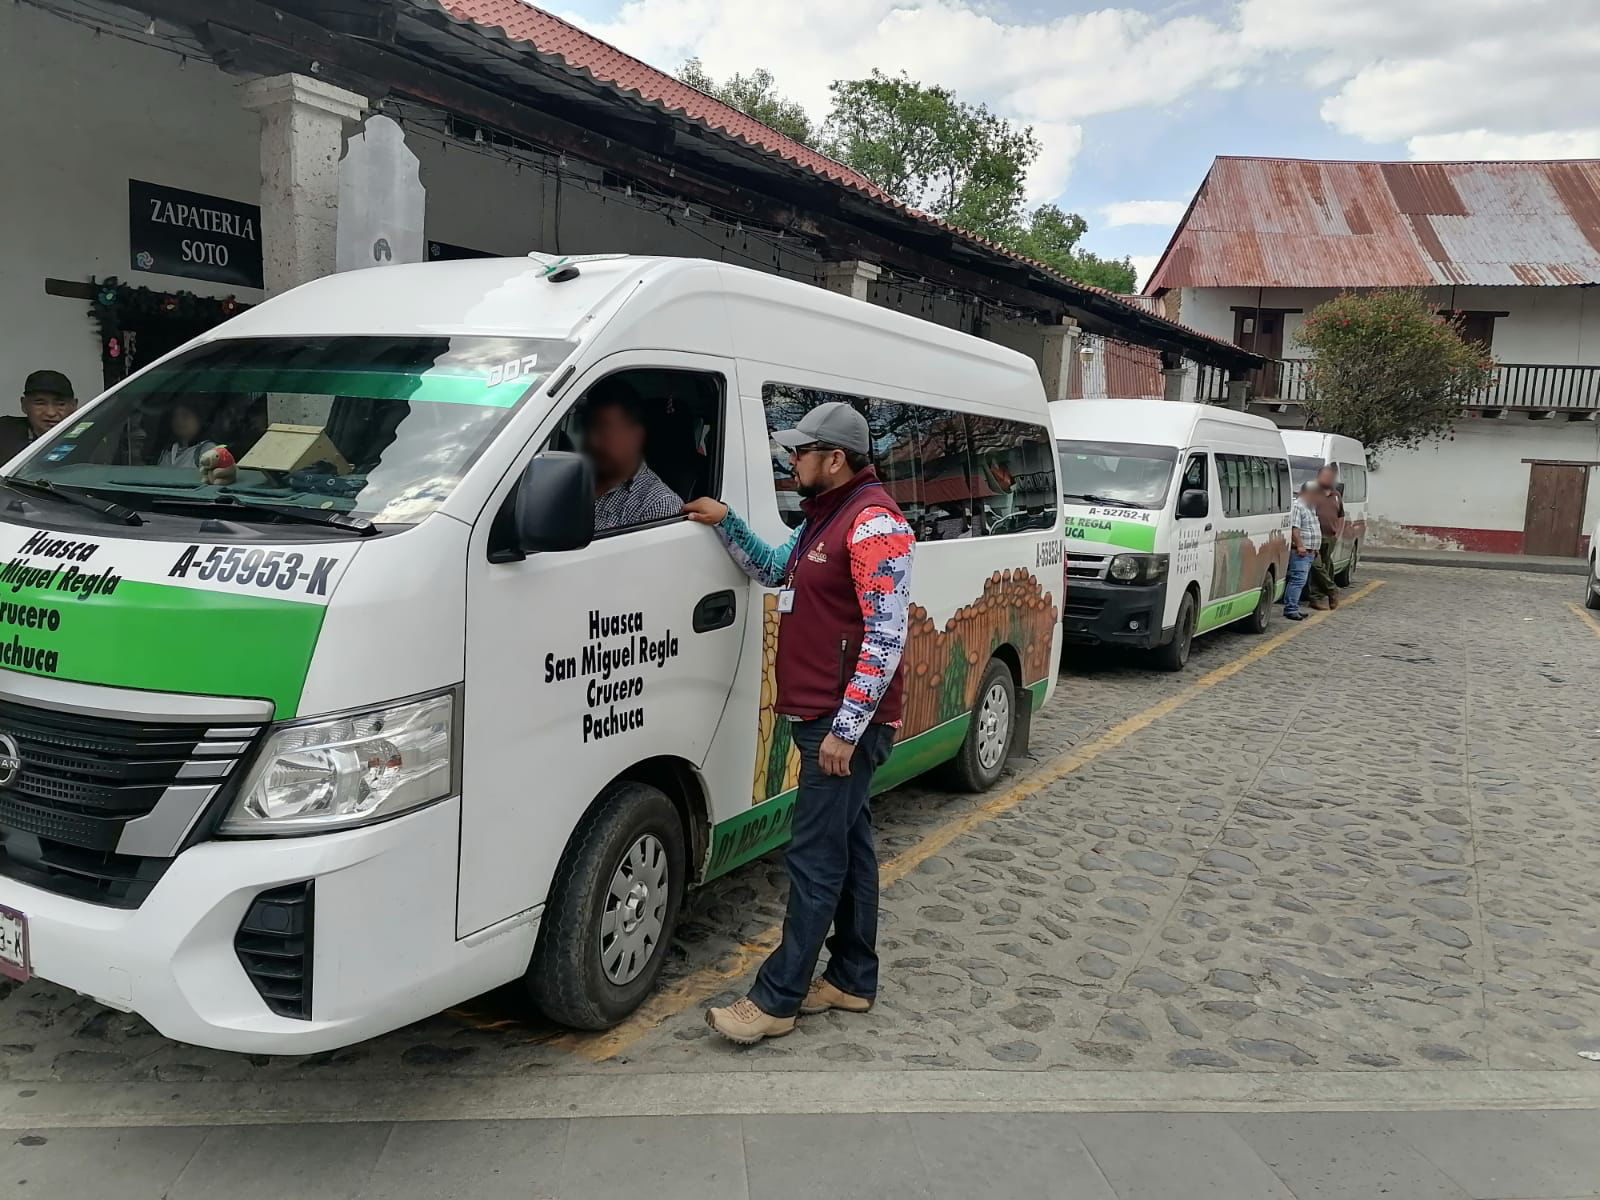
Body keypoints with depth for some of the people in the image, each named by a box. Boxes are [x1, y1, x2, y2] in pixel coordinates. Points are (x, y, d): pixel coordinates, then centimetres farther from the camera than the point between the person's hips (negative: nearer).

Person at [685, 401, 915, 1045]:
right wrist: (726, 521, 16)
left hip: (846, 725, -10)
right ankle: (852, 980, 26)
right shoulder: (824, 516, 16)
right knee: (849, 847, 15)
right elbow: (774, 569, 30)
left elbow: (887, 636, -20)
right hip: (822, 720, 10)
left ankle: (775, 999, 4)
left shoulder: (874, 521, -15)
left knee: (814, 858, -4)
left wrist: (847, 726, -22)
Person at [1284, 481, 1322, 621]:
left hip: (1310, 552, 10)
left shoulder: (1310, 508, 21)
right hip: (1301, 552, -10)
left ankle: (1293, 608, 14)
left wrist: (1314, 549, 24)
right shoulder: (1297, 506, -12)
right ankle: (1291, 609, -14)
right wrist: (1300, 546, -24)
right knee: (1298, 580, -14)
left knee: (1299, 581, 11)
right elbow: (1294, 528, -21)